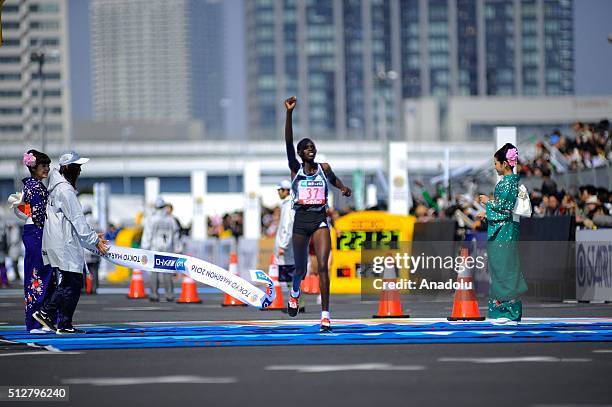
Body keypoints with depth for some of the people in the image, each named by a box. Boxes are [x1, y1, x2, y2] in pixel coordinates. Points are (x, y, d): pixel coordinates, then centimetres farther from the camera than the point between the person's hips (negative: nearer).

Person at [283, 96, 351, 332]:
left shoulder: (324, 168, 7)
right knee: (301, 268, 10)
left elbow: (335, 181, 29)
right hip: (301, 220, 0)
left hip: (320, 220, 0)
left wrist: (344, 188, 5)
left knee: (322, 266, -14)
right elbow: (288, 142, -10)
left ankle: (325, 315, -15)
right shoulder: (296, 169, 2)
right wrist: (289, 113, -20)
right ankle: (295, 292, 46)